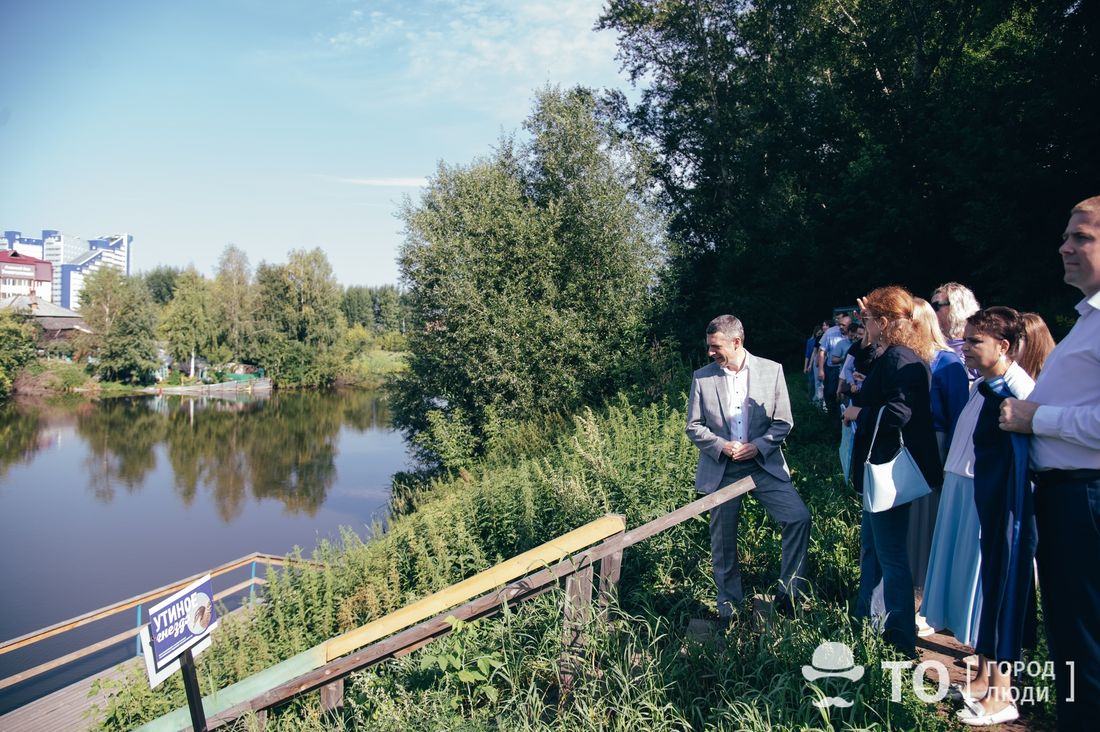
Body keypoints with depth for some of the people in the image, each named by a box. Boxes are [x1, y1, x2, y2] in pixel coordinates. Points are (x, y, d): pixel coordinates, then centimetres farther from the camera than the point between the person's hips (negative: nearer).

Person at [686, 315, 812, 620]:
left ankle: (788, 594, 3)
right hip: (720, 470, 0)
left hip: (763, 463, 0)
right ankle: (729, 608, 28)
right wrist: (723, 446, -13)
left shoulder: (771, 371, -2)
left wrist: (758, 446, -15)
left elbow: (784, 422, 0)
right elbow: (694, 426, 2)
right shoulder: (702, 377, -1)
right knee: (722, 541, 8)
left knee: (799, 517, -15)